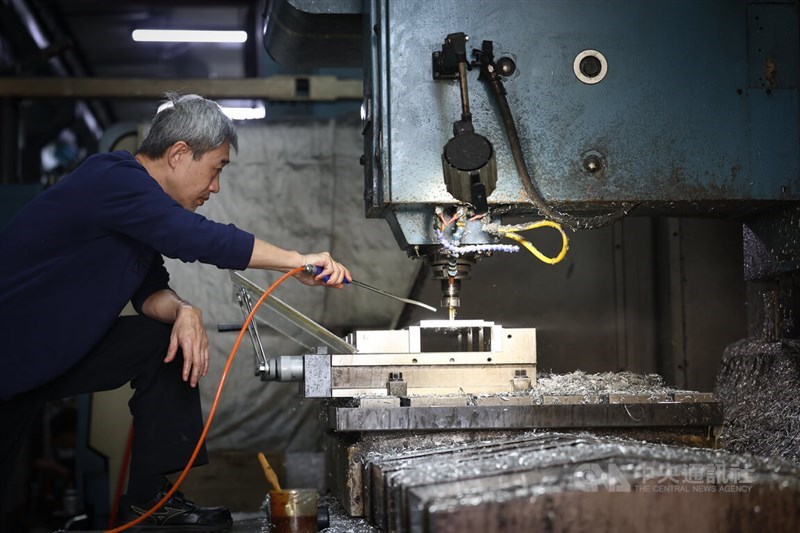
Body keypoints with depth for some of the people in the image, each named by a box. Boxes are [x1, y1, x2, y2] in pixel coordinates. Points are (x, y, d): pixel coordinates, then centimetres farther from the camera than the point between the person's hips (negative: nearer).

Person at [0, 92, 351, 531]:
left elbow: (150, 290, 7)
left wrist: (183, 312, -15)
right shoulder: (113, 181, -24)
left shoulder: (136, 192, 7)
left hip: (60, 350, 9)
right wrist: (298, 262, -25)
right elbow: (204, 240, -31)